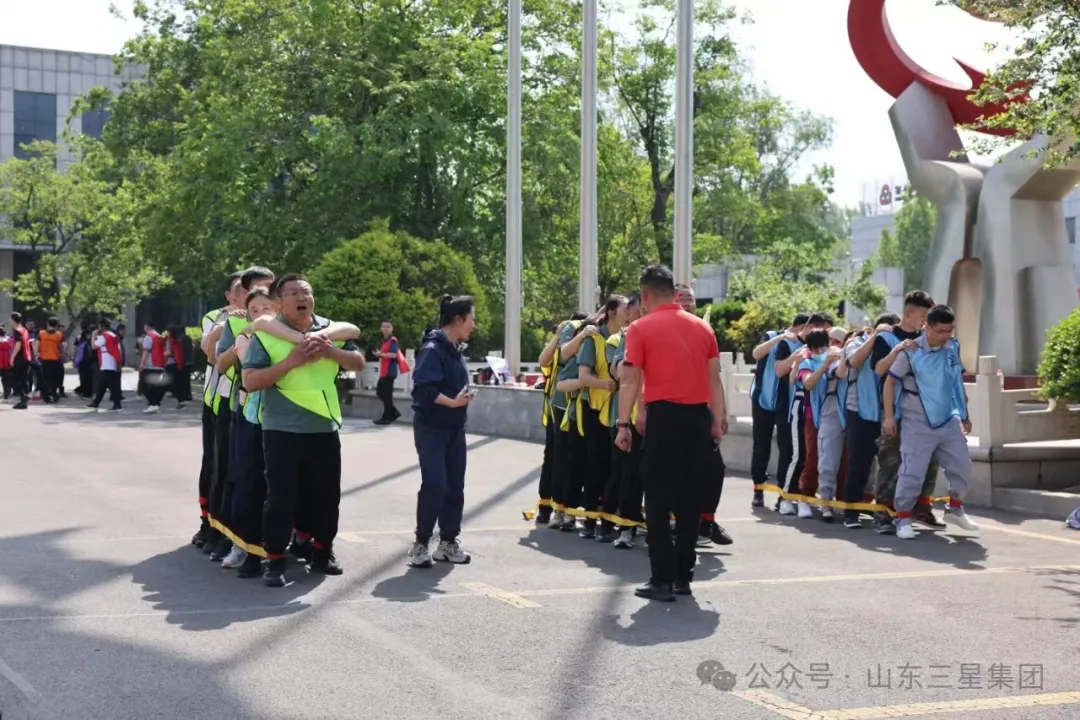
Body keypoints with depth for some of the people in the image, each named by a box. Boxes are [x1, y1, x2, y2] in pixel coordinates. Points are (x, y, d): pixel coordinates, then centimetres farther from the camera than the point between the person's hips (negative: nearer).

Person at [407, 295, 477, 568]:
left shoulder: (456, 350, 10)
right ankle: (421, 545, 1)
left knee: (455, 486, 9)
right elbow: (423, 389, -24)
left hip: (454, 428, 8)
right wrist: (453, 402, -26)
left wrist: (465, 396, 3)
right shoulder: (433, 349, -16)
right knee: (434, 485, -10)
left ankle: (448, 543, 18)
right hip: (431, 428, -8)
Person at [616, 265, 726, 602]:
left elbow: (631, 380, -7)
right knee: (690, 499, 11)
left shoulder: (641, 328, -2)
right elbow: (714, 378, 11)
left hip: (664, 416, -4)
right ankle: (683, 576, 16)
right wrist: (717, 421, 14)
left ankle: (662, 580, -1)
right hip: (699, 416, 5)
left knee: (659, 501, 1)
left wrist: (623, 425, -4)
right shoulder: (702, 327, 11)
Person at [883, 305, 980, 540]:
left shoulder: (953, 348, 3)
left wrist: (965, 415, 18)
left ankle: (955, 508, 30)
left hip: (949, 420, 5)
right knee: (913, 472, -6)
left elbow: (958, 382, 15)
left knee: (962, 465, 9)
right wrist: (889, 416, -11)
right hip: (917, 423, -5)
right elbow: (890, 382, -7)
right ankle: (903, 517, 6)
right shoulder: (911, 351, -13)